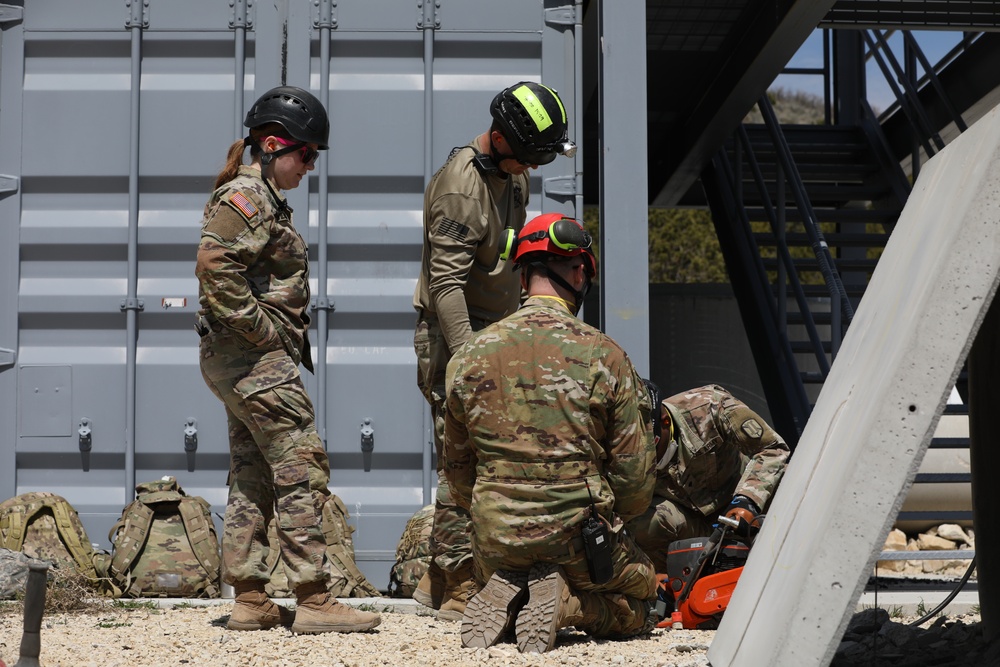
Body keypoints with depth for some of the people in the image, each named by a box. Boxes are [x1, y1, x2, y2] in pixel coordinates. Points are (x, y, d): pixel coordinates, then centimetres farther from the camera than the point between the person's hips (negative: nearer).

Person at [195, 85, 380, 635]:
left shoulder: (263, 199, 19)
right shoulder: (246, 196, -12)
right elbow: (215, 270, -25)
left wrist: (284, 340, 13)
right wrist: (266, 331, -19)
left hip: (237, 360, 11)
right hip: (256, 358, -11)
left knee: (253, 473, 11)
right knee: (302, 466, -9)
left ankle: (249, 600, 15)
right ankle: (313, 600, -8)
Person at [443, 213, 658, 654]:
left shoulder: (469, 356, 0)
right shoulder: (603, 356, -9)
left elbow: (457, 468, 9)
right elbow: (635, 475, -4)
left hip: (495, 539, 3)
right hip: (578, 539, -3)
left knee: (501, 581, 35)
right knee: (638, 606, 23)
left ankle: (504, 602, -2)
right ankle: (565, 604, -8)